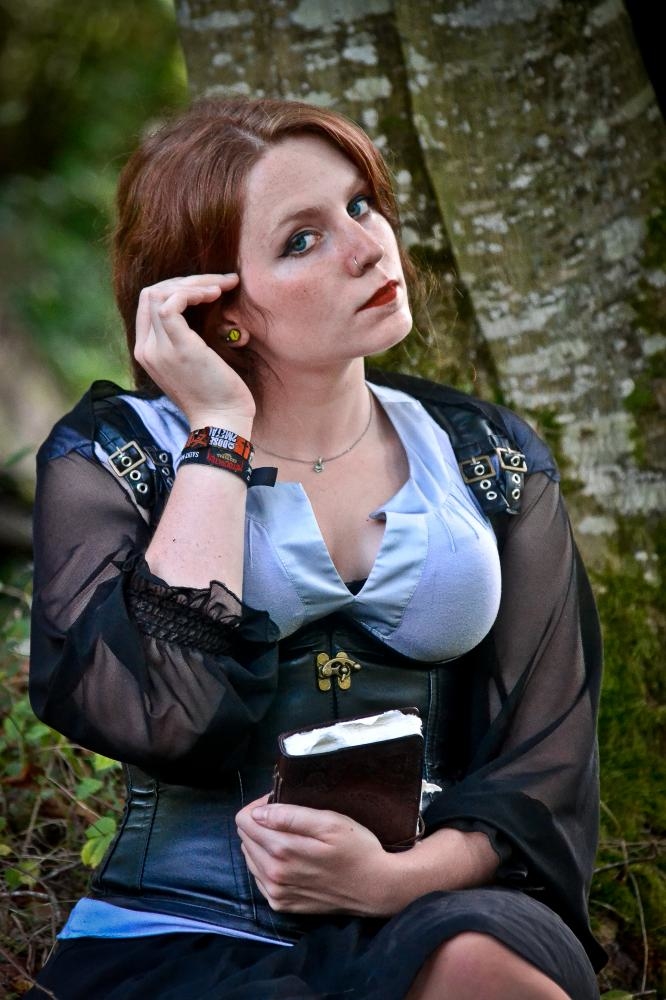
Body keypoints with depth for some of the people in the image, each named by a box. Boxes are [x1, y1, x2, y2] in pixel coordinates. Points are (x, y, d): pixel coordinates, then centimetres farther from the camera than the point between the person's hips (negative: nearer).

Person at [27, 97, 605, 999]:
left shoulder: (490, 462, 11)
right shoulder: (110, 455, 3)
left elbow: (545, 765, 6)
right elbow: (167, 721, -15)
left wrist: (397, 878, -14)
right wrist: (219, 432, -8)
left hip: (435, 910, 3)